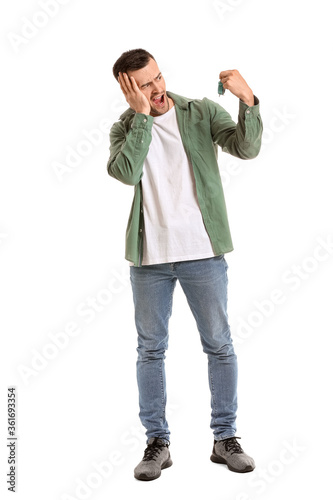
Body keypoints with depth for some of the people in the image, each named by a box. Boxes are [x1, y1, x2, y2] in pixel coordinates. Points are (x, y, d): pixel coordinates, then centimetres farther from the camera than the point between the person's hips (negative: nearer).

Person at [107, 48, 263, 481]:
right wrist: (142, 115, -15)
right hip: (149, 256, 1)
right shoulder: (124, 128, 5)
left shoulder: (202, 112, 3)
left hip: (203, 251, -1)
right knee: (151, 349, 7)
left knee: (219, 345, 6)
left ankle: (225, 438, 21)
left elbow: (246, 148, -11)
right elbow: (126, 172, -15)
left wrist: (248, 101, -26)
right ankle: (157, 442, 21)